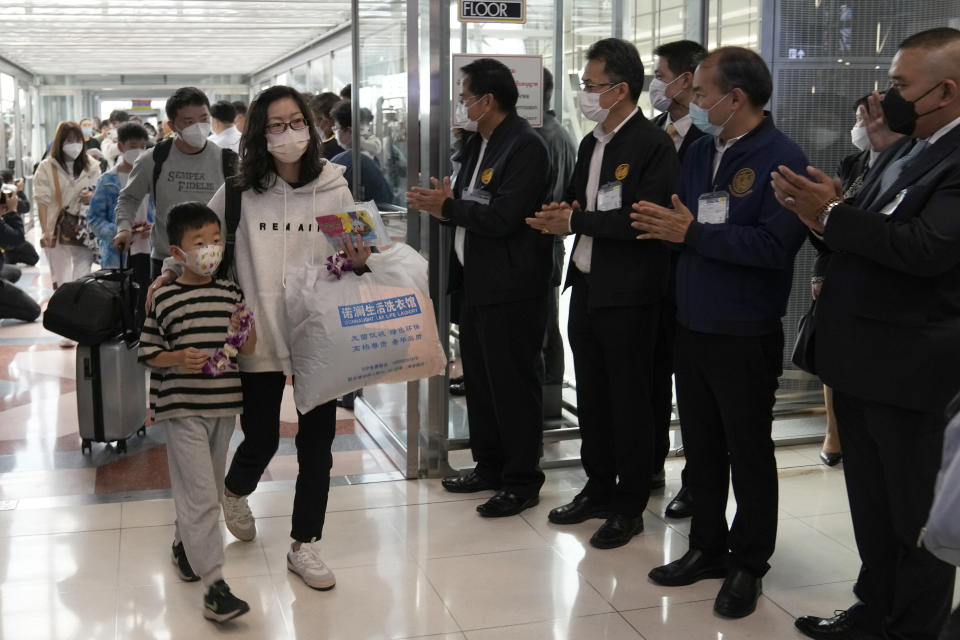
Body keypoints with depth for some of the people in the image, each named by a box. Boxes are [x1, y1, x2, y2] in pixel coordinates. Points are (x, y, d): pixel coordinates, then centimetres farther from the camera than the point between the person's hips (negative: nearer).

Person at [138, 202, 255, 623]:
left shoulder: (231, 293, 5)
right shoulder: (164, 299, -6)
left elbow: (248, 349, 7)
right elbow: (147, 352, -2)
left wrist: (245, 331, -14)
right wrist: (179, 358, -20)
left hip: (223, 405, 5)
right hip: (182, 408, -5)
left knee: (207, 489, 19)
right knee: (200, 495, -9)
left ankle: (184, 545, 44)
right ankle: (214, 586, -9)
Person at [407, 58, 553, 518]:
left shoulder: (525, 147, -16)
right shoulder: (477, 145, 14)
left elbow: (502, 217, -24)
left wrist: (449, 207, -15)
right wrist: (444, 203, -4)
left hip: (511, 288, -10)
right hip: (476, 281, 10)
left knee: (513, 383, -1)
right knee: (478, 377, 17)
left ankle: (522, 481, 12)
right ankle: (488, 466, 31)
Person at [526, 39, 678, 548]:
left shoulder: (652, 145, -14)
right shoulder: (591, 143, 13)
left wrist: (574, 221, -18)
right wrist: (564, 209, -3)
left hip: (627, 295, -8)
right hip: (586, 286, 8)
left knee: (629, 401, 4)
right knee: (591, 396, 16)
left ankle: (629, 507, 18)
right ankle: (598, 488, 32)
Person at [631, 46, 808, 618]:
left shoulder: (782, 158, -14)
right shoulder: (700, 152, 9)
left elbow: (775, 245, -25)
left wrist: (694, 233, -22)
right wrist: (663, 225, -10)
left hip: (746, 336, -6)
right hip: (693, 328, 7)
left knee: (749, 453, 9)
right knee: (701, 447, 16)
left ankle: (748, 565, 24)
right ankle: (708, 548, 32)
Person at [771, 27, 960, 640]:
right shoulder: (903, 149, 11)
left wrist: (832, 214, -21)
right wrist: (826, 214, -7)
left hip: (909, 366, -9)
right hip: (857, 359, 9)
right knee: (870, 504, 21)